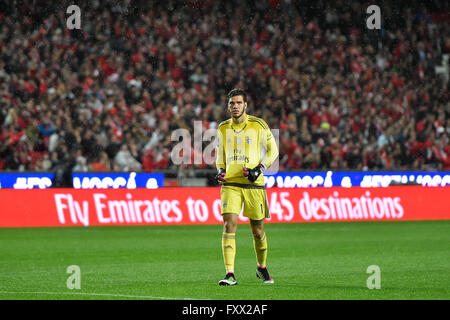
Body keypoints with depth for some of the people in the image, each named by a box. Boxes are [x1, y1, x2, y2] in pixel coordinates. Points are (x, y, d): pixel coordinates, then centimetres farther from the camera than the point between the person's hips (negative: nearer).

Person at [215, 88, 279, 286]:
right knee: (229, 225, -14)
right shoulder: (223, 128, 10)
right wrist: (220, 172, 6)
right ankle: (230, 275, -17)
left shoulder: (258, 125, -1)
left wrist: (260, 168, -8)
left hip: (254, 184, -2)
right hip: (230, 184, 2)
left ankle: (262, 269, 31)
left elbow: (273, 150, 6)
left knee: (257, 230, 7)